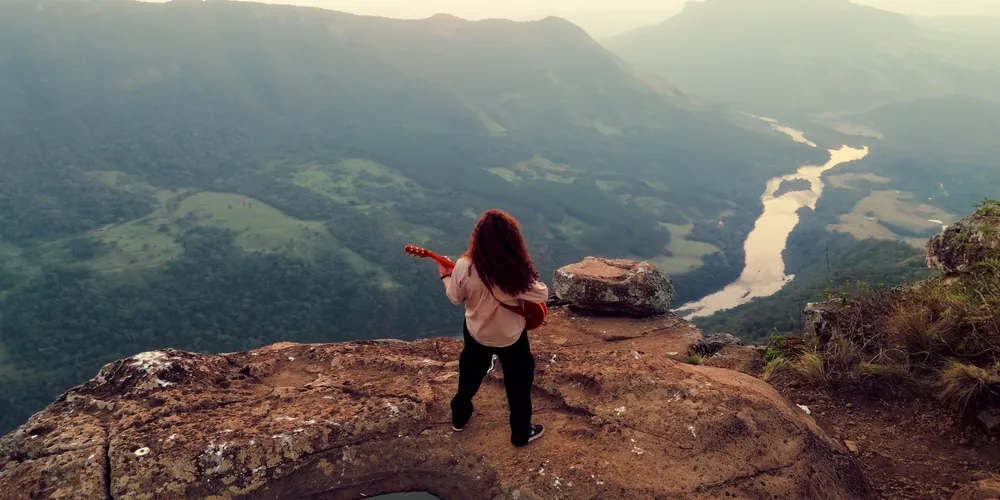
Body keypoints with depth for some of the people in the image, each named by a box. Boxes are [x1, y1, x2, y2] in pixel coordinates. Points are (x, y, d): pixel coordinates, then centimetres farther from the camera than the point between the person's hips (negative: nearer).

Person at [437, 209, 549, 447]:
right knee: (518, 384, 21)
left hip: (476, 333, 3)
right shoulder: (518, 273, -33)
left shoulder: (464, 267, -25)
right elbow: (543, 295, -17)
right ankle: (521, 433, 38)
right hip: (511, 337, -3)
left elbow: (455, 298, -7)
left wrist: (445, 276, 11)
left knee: (470, 375, 29)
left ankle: (459, 417, 51)